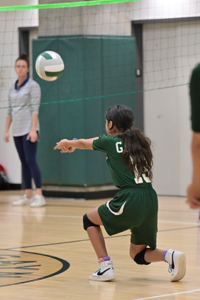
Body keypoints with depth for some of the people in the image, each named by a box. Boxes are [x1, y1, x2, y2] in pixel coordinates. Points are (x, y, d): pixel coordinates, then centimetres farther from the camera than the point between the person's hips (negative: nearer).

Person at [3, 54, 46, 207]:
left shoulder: (33, 86, -4)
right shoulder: (12, 88, 14)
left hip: (29, 129, -6)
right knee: (24, 162, 7)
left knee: (30, 160, -13)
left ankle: (39, 196, -12)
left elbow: (35, 108, -11)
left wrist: (33, 130, -17)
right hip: (17, 131, 6)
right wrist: (6, 130, 13)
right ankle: (28, 196, 9)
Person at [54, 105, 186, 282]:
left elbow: (83, 143, 24)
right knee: (138, 254, 20)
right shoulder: (139, 140, 19)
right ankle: (171, 256, -9)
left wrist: (68, 144, 46)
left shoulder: (111, 142, 1)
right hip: (151, 202, 6)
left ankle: (106, 267, 7)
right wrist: (73, 145, 50)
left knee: (90, 219, 20)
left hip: (130, 201, -6)